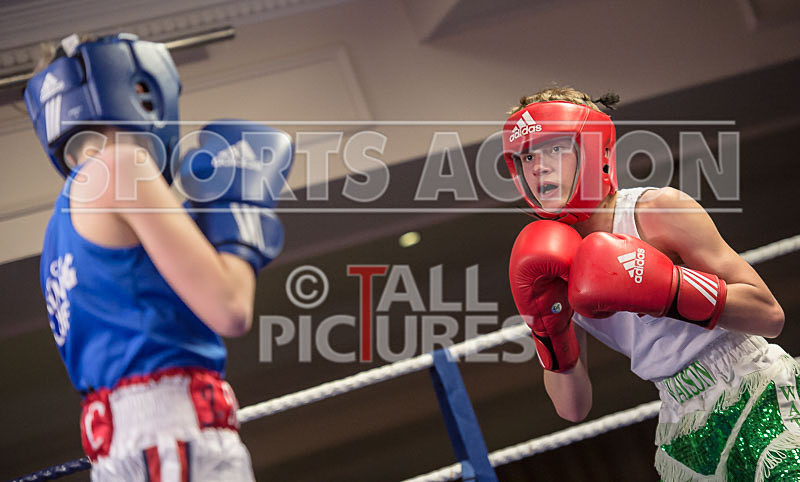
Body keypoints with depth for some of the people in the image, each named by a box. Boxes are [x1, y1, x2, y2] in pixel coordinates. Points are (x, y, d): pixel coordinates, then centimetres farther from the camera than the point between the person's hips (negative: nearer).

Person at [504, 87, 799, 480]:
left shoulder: (659, 210, -10)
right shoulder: (552, 263, 5)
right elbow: (573, 407, 4)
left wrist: (667, 290, -25)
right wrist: (548, 325, -10)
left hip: (760, 405, -4)